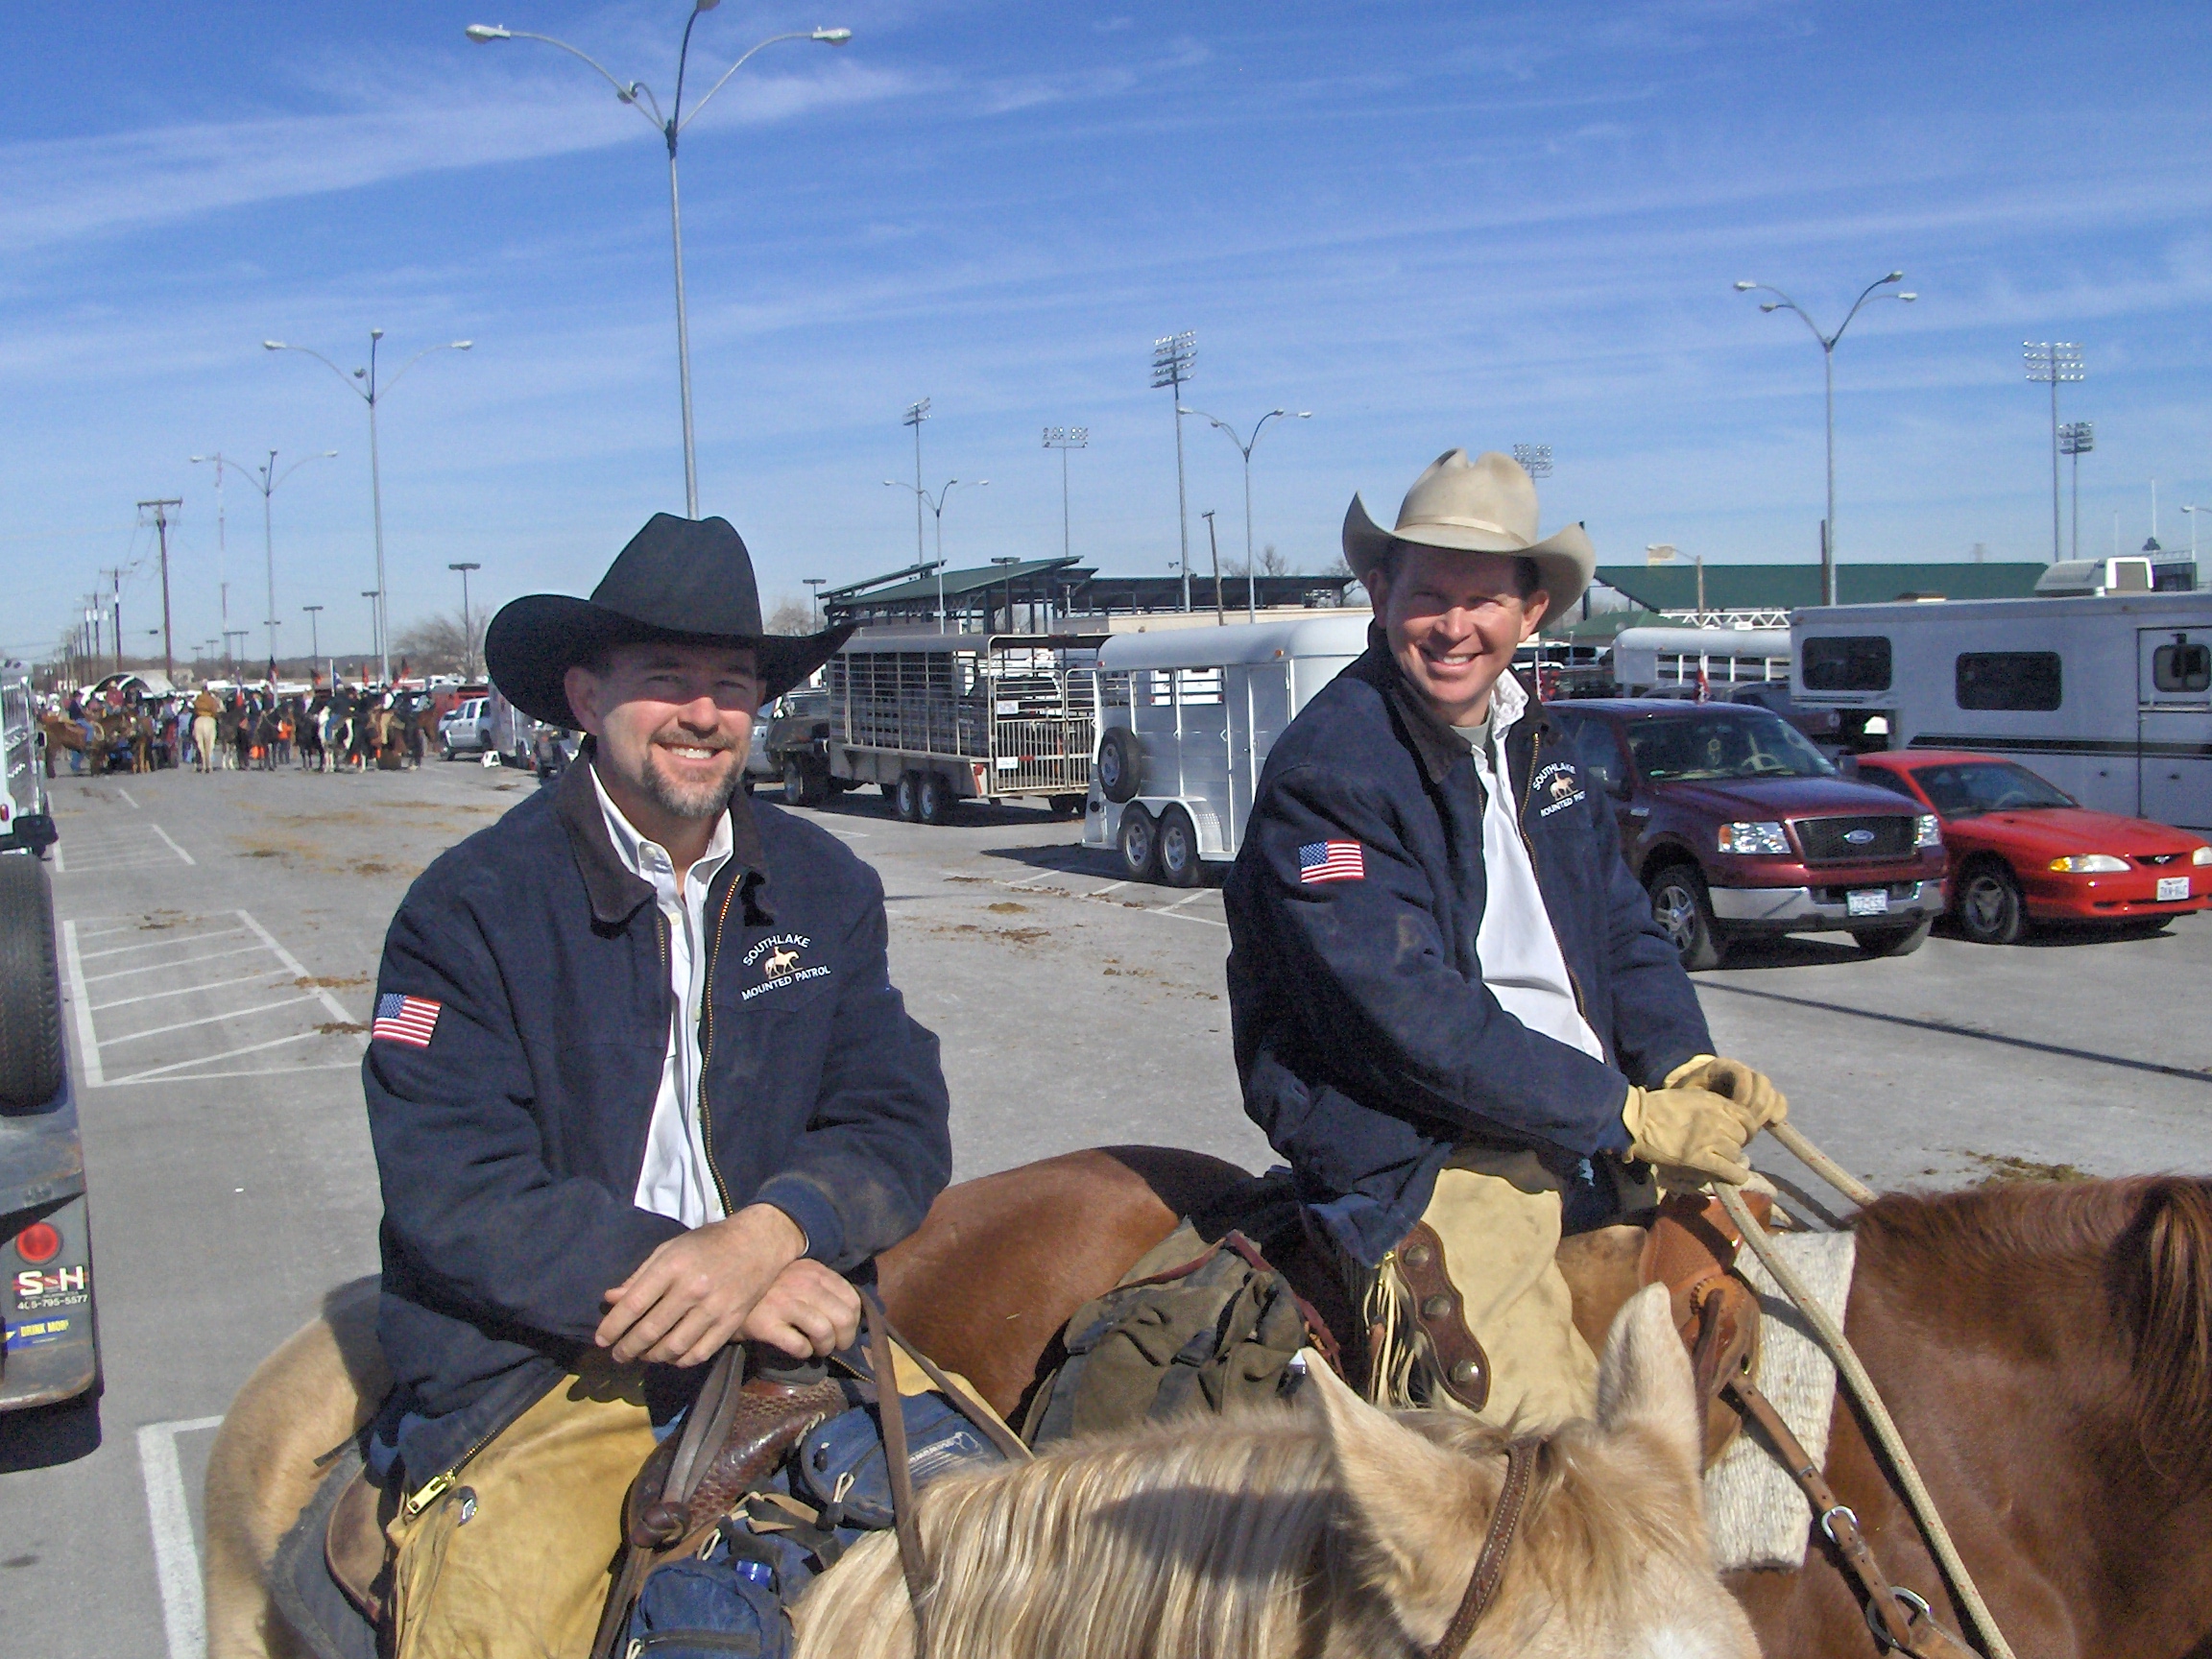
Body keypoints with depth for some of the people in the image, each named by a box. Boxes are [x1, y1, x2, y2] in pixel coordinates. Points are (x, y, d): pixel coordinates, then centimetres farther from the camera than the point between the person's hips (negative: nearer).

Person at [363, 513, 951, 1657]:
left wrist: (765, 1238, -17)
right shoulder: (471, 907, -3)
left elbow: (900, 1125, 3)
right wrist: (682, 1272, -20)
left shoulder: (825, 889, 10)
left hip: (790, 1323, 3)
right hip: (538, 1369, -3)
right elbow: (451, 1195, -11)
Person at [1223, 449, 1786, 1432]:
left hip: (1596, 1120, 9)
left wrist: (1686, 1065, -5)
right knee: (1551, 1445, -22)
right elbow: (1415, 1023, -19)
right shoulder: (1326, 773, -13)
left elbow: (1622, 933, 16)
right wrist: (1627, 1118, -18)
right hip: (1413, 1157, -8)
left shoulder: (1536, 748, 14)